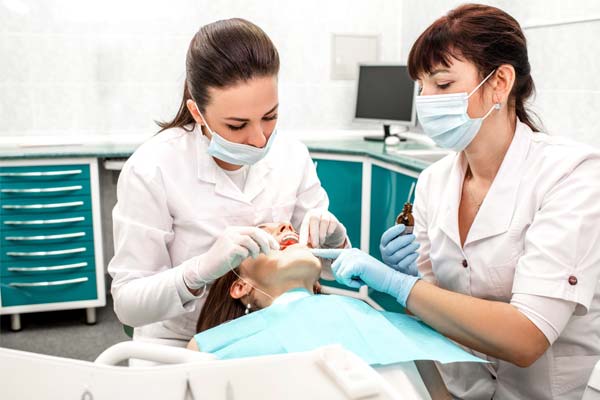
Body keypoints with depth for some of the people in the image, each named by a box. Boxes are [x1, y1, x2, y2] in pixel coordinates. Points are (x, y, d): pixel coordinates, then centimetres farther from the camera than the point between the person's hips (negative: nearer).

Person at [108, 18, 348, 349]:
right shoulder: (150, 170, -19)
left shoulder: (292, 156, -8)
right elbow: (128, 303, -17)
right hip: (178, 347, -1)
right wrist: (201, 270, -33)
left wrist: (332, 237, -19)